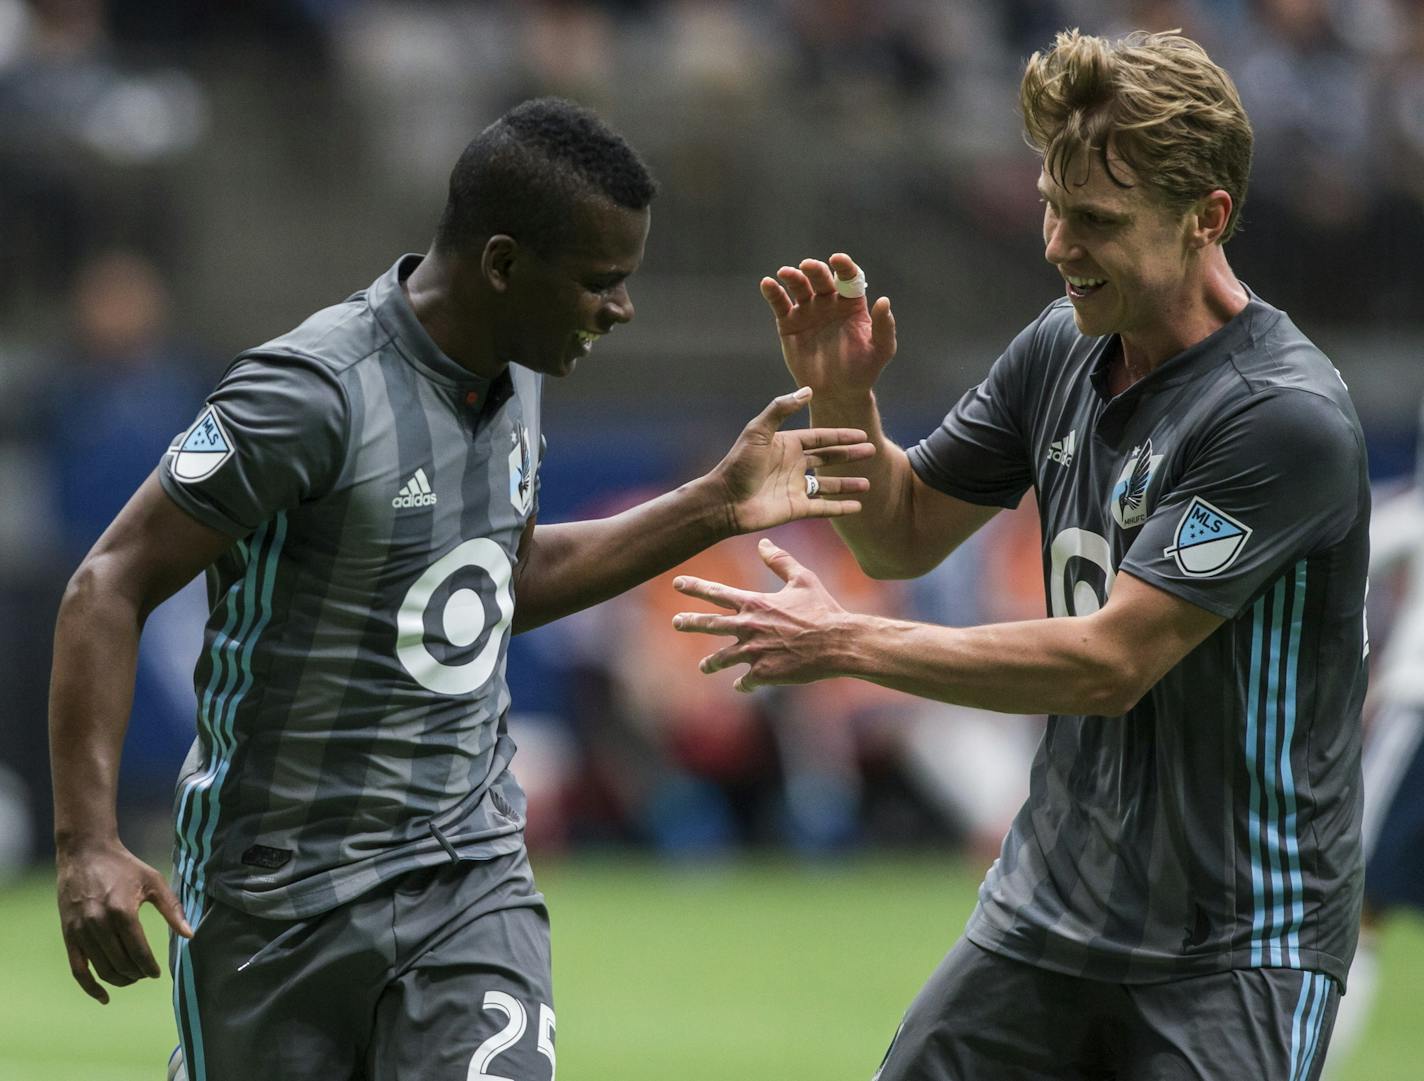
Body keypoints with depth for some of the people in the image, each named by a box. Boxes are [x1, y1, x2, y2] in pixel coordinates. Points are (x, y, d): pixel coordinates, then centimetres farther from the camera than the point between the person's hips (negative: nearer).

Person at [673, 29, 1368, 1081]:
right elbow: (904, 536, 15)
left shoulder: (1285, 418, -22)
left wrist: (847, 643, -18)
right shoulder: (1060, 347, 3)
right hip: (1048, 907, 7)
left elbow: (1111, 664, -24)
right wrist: (844, 397, -6)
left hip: (1239, 945, -7)